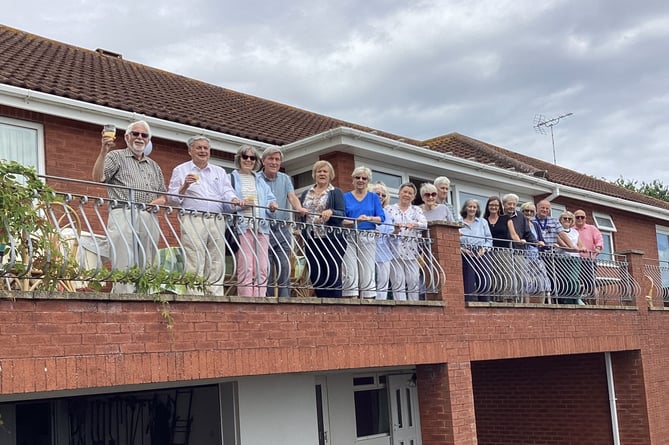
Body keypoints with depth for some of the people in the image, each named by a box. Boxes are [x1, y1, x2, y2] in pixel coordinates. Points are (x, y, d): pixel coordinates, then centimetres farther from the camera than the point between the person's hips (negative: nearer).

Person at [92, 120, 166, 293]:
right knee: (124, 268, -14)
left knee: (146, 268, 3)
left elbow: (163, 196, 25)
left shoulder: (154, 166, 26)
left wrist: (157, 202, 2)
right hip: (124, 215, -5)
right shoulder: (116, 156, 11)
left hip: (149, 218, 5)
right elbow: (98, 178, -6)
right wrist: (103, 152, -18)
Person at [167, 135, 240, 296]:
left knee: (216, 265, 2)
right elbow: (172, 199, 6)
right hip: (193, 220, -4)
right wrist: (185, 186, -11)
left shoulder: (219, 172, 23)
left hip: (216, 221, 4)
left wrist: (234, 200, -12)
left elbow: (227, 192, 11)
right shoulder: (180, 170, 13)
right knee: (195, 265, -11)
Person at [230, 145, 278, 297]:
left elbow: (270, 198, 17)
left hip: (261, 227, 5)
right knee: (245, 268, -10)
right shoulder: (232, 178, 8)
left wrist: (272, 204, -5)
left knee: (261, 269, 1)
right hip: (242, 226, -5)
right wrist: (239, 204, -20)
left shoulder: (260, 180, 25)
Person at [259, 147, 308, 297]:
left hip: (283, 230, 3)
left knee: (284, 267, -2)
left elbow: (292, 196, 0)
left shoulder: (285, 179, 15)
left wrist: (299, 207, -23)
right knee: (266, 270, -2)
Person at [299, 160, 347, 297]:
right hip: (311, 239, 4)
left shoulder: (336, 192, 6)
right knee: (315, 276, 2)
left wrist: (331, 212, -25)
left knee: (332, 275, -5)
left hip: (331, 239, -4)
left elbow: (342, 214, -6)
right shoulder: (306, 193, 19)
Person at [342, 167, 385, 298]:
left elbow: (381, 218, 3)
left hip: (368, 238, 1)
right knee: (350, 274, -9)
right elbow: (341, 220, 1)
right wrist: (355, 222, -17)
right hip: (350, 237, -1)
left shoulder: (374, 197, 14)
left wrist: (369, 218, -17)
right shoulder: (346, 197, 10)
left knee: (367, 274, -1)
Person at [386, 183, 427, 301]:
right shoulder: (390, 209, 10)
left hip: (412, 250, 2)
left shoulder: (416, 210, 16)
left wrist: (414, 224, -21)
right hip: (395, 249, -2)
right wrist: (394, 230, -22)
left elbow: (424, 224, -1)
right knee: (398, 281, -7)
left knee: (413, 281, -1)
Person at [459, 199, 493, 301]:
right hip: (466, 255, -2)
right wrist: (461, 249, -13)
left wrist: (484, 249, -3)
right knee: (468, 283, -7)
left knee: (484, 283, -3)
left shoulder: (483, 222, 17)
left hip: (481, 255, 2)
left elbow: (489, 239, 13)